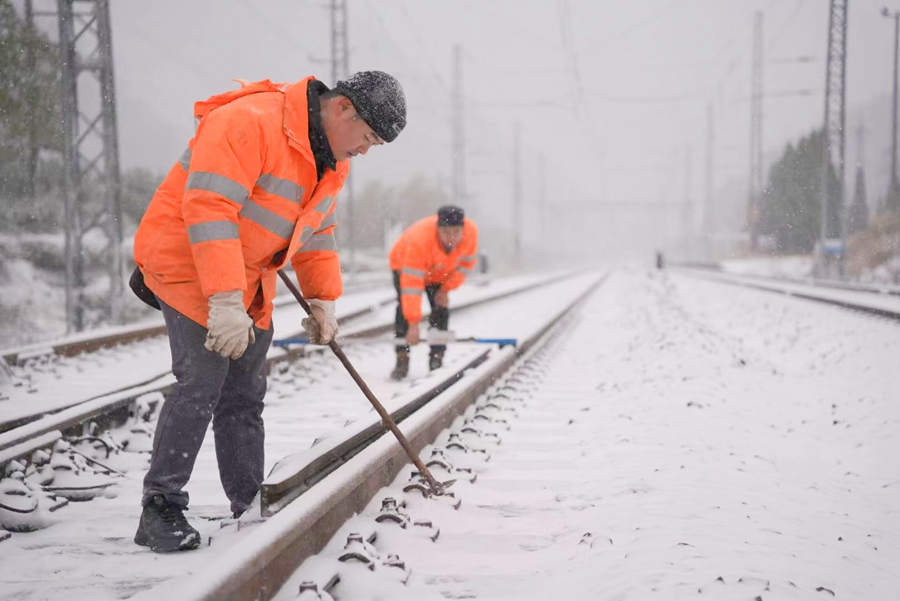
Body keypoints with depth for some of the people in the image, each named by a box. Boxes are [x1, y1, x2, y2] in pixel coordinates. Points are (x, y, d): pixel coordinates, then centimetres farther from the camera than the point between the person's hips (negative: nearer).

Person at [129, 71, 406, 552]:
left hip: (250, 279, 8)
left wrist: (323, 301, 10)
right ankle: (161, 509, -6)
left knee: (245, 395, 8)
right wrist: (224, 302, -35)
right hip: (189, 263, -8)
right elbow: (208, 209, -32)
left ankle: (251, 509, 15)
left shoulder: (332, 160, 5)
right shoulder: (248, 122, -26)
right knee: (202, 382, -16)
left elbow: (317, 230, 18)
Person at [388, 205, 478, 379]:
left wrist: (446, 289, -18)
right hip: (406, 266, -4)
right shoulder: (419, 240, -45)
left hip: (439, 272, 4)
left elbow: (467, 262, -12)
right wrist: (413, 324, -45)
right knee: (405, 307, -19)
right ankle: (402, 360, -13)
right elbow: (412, 284, -45)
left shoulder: (471, 232, -33)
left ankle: (437, 360, 3)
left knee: (440, 310, -7)